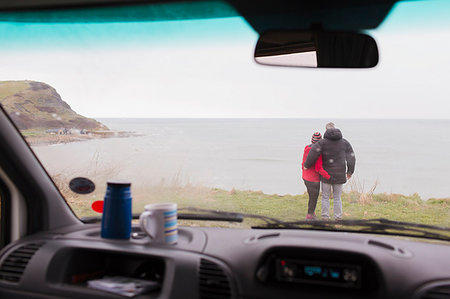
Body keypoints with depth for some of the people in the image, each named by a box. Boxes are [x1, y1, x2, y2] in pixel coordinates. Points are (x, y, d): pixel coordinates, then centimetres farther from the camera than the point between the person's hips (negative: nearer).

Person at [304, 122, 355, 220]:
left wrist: (307, 165, -6)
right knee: (337, 198, 11)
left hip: (326, 175, -2)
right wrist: (350, 172, 17)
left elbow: (313, 153, -21)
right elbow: (351, 158, 4)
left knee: (325, 197, 9)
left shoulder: (322, 142, -6)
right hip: (339, 175, 2)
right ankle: (338, 219, 11)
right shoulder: (344, 142, 4)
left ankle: (325, 218, 8)